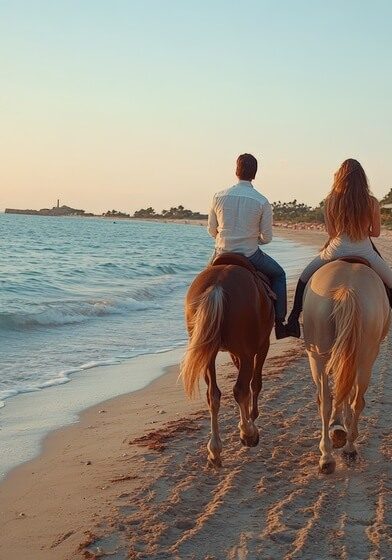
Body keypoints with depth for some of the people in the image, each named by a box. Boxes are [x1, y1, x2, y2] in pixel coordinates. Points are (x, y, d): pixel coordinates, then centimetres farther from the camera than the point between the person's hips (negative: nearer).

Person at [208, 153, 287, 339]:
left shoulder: (219, 196, -3)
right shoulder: (262, 202, -9)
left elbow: (211, 229, 6)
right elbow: (266, 238, -4)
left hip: (222, 254, 2)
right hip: (251, 255, -2)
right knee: (278, 275, 23)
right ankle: (279, 321, 16)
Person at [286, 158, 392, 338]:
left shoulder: (330, 201, -6)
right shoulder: (372, 203, -5)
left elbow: (331, 233, -3)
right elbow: (376, 232, 4)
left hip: (337, 251, 0)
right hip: (365, 253, 0)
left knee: (305, 277, 21)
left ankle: (293, 321, 15)